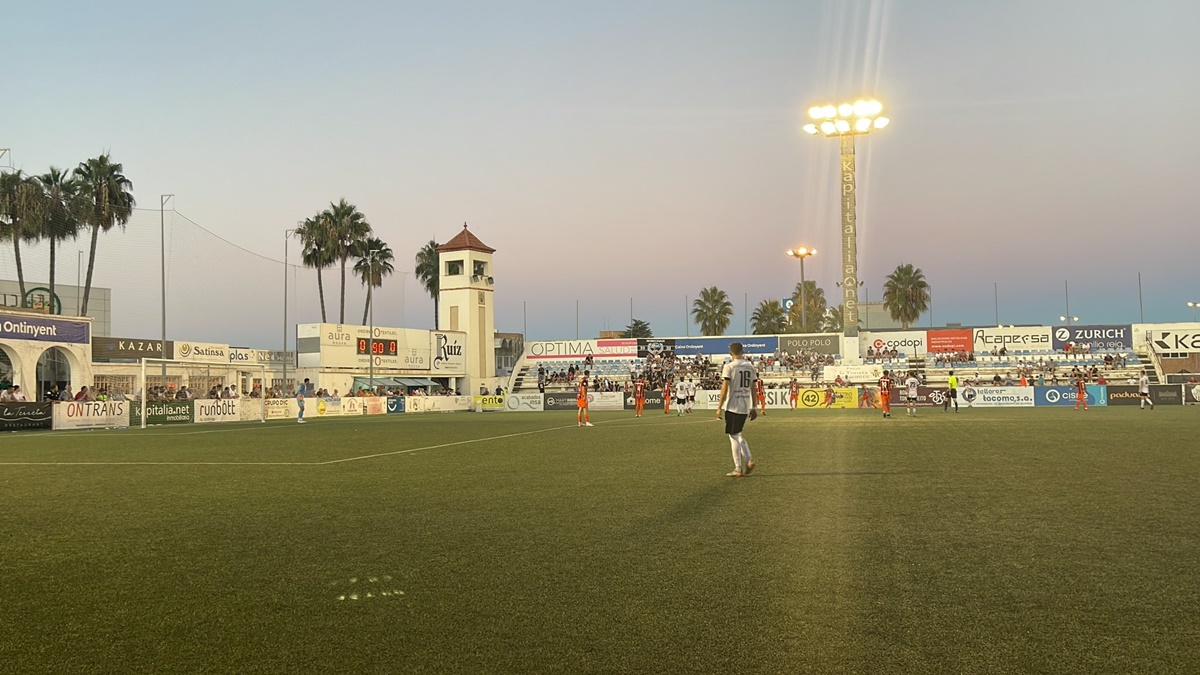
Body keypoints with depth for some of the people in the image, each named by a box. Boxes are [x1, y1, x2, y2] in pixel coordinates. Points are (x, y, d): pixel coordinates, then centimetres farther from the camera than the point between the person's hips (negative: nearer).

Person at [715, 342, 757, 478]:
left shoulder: (729, 367, -9)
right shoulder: (750, 366, 8)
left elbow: (725, 388, -13)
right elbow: (753, 389, 10)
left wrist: (719, 407, -9)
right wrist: (753, 408, 16)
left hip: (733, 406, -6)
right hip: (745, 407, 6)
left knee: (734, 436, 1)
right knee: (738, 435, 20)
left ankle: (738, 469, 1)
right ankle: (749, 460, 5)